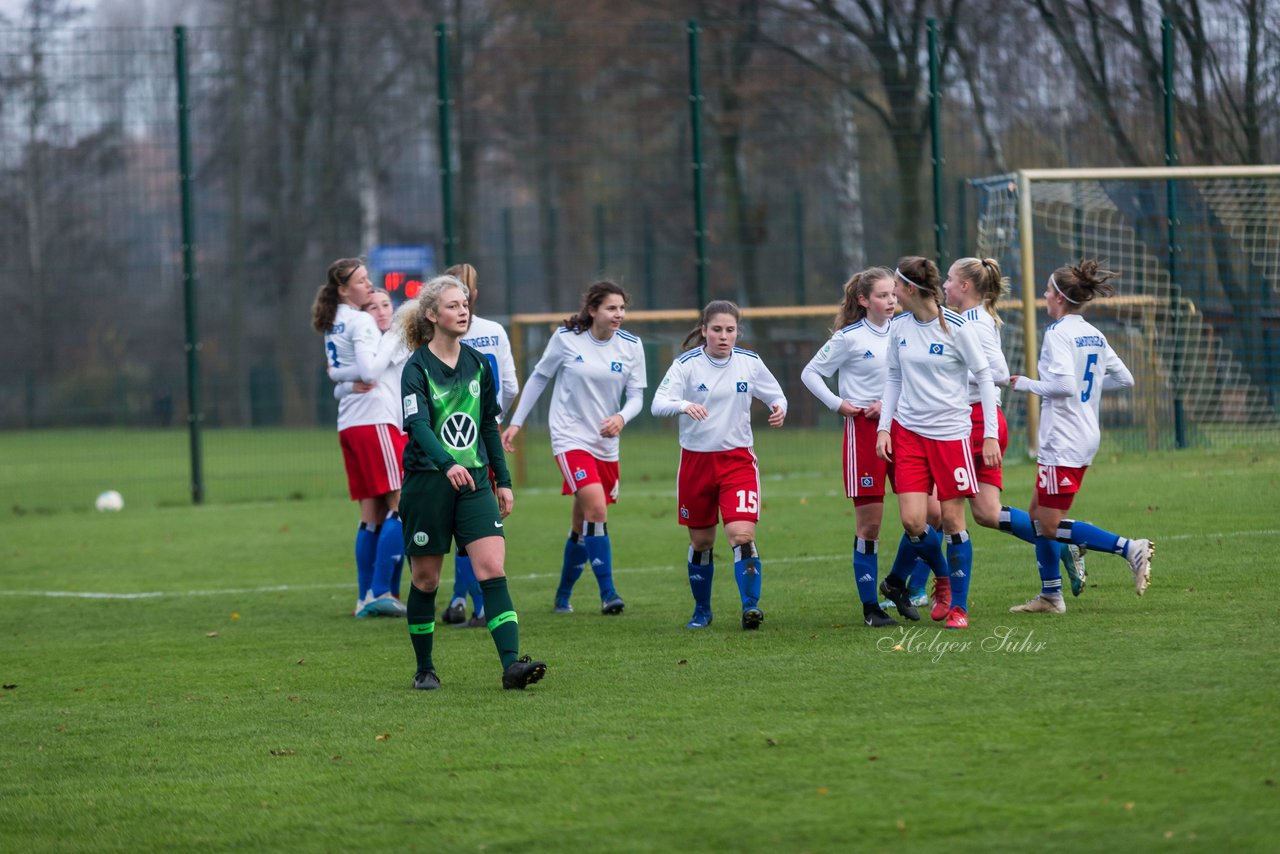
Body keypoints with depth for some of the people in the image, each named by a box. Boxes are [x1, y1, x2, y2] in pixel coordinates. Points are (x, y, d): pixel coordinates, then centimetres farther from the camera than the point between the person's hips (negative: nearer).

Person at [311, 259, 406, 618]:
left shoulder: (332, 325, 16)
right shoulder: (360, 322, -10)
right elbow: (369, 370, -20)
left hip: (348, 424, 9)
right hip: (374, 420, -9)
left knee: (372, 513, 11)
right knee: (403, 505, -8)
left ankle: (365, 597, 9)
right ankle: (379, 593, -12)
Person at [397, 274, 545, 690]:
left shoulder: (478, 364, 8)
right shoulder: (417, 369, -9)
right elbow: (418, 425, -24)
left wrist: (503, 480, 15)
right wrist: (447, 465, -40)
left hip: (474, 482, 4)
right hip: (427, 482, -4)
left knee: (493, 570, -11)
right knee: (425, 580, 6)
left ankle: (512, 665, -19)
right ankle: (424, 669, 21)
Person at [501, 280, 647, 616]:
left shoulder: (630, 346, -1)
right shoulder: (566, 339, -7)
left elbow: (636, 395, 2)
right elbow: (538, 378, 5)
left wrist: (622, 417, -20)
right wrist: (516, 422, 7)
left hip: (605, 443, 4)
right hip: (570, 437, -4)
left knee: (584, 524, 11)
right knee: (596, 508, -22)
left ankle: (563, 596, 28)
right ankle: (607, 593, -21)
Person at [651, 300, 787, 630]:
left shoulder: (749, 362, -1)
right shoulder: (687, 364, -8)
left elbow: (776, 396, 13)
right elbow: (658, 403, -19)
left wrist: (779, 409, -11)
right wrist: (683, 405, -40)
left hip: (738, 460, 0)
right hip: (696, 461, 0)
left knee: (742, 534, -18)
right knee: (701, 541, 10)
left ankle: (751, 606, -17)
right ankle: (702, 609, 27)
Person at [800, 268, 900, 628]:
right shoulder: (849, 338, -5)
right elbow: (810, 373, 1)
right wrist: (837, 404, -9)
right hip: (864, 431, -4)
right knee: (869, 523, -3)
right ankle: (870, 605, 5)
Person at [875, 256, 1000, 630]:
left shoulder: (957, 328, -10)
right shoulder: (899, 327, 4)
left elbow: (984, 377, -5)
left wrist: (990, 434, -8)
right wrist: (884, 427, 6)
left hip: (950, 432, -4)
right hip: (908, 431, 4)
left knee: (952, 520, -2)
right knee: (913, 521, -8)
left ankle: (958, 606, 8)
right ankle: (944, 574, 22)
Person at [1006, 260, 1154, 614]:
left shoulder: (1058, 333, -15)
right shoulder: (1094, 336, 10)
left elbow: (1064, 384, -26)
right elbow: (1124, 378, 14)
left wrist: (1028, 385, -11)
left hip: (1063, 442, -9)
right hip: (1085, 438, 9)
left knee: (1051, 526, -5)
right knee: (1039, 513, 17)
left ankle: (1129, 548, -15)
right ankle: (1050, 595, 20)